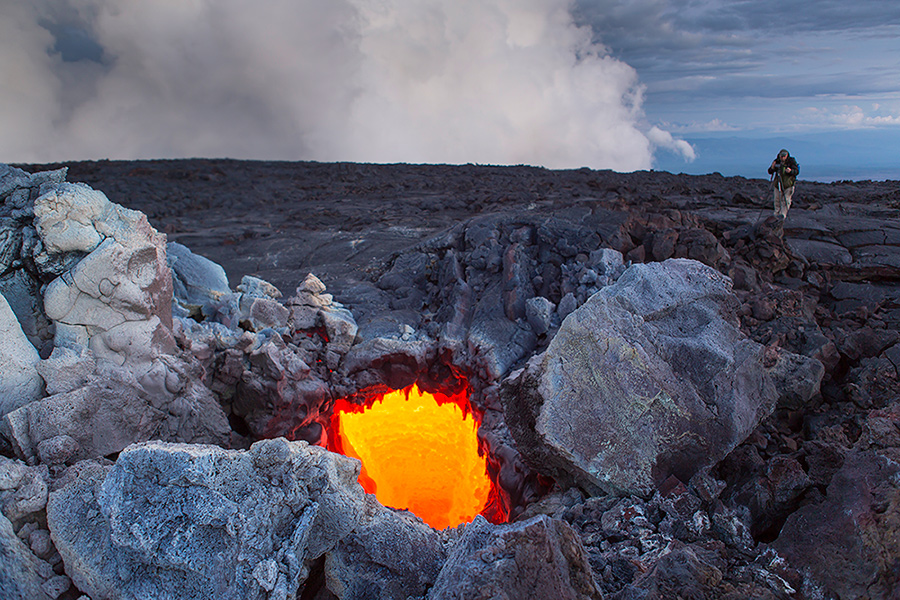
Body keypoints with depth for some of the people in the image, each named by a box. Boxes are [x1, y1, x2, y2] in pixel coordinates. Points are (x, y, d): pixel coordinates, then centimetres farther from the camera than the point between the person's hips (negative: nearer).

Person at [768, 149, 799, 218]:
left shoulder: (791, 161, -5)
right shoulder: (777, 161, 2)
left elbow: (797, 171, -9)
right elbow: (770, 172, 2)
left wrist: (791, 171, -31)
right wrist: (772, 168, -20)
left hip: (788, 185, -3)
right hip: (778, 184, 3)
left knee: (786, 200, -8)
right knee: (777, 200, 5)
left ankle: (783, 214, -8)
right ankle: (777, 214, 15)